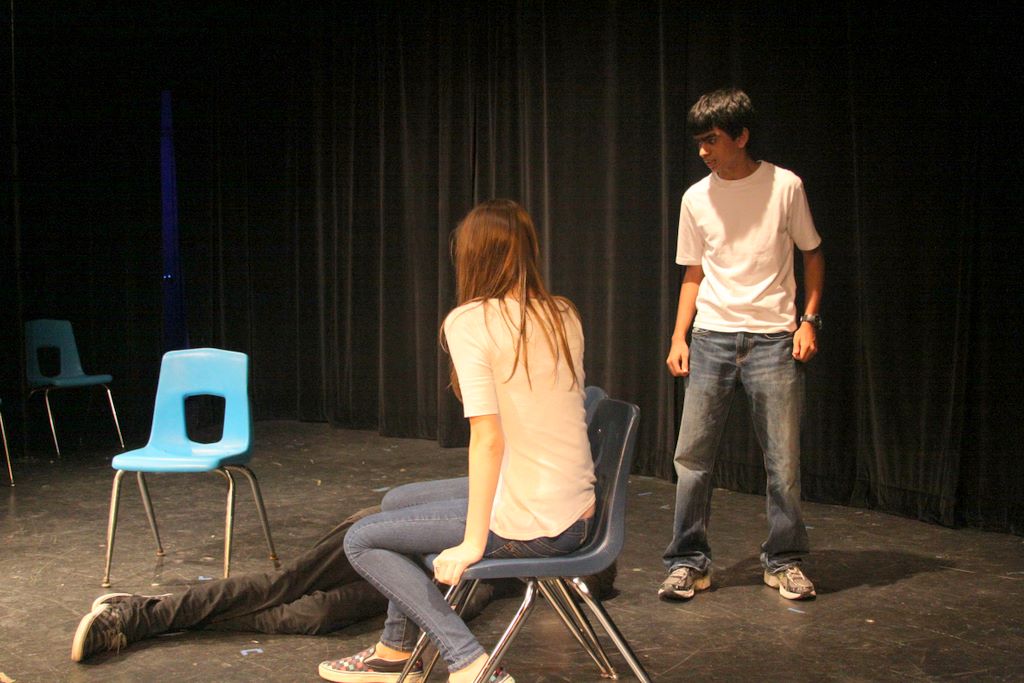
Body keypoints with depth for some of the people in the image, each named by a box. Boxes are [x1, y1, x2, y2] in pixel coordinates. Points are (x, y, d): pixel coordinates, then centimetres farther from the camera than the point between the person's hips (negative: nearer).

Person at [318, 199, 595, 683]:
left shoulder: (470, 322, -14)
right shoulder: (565, 316, 6)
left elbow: (488, 438, -19)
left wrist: (473, 543, -15)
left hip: (527, 526, -8)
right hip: (577, 516, 8)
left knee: (361, 541, 7)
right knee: (402, 502, 25)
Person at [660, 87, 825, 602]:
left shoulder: (785, 186, 0)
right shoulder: (696, 198, 7)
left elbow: (812, 254, 9)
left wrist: (809, 319, -2)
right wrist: (679, 336, 4)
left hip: (773, 339, -2)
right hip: (711, 338, 2)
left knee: (783, 459, 2)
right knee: (691, 456, 0)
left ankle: (784, 561, 18)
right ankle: (688, 562, 11)